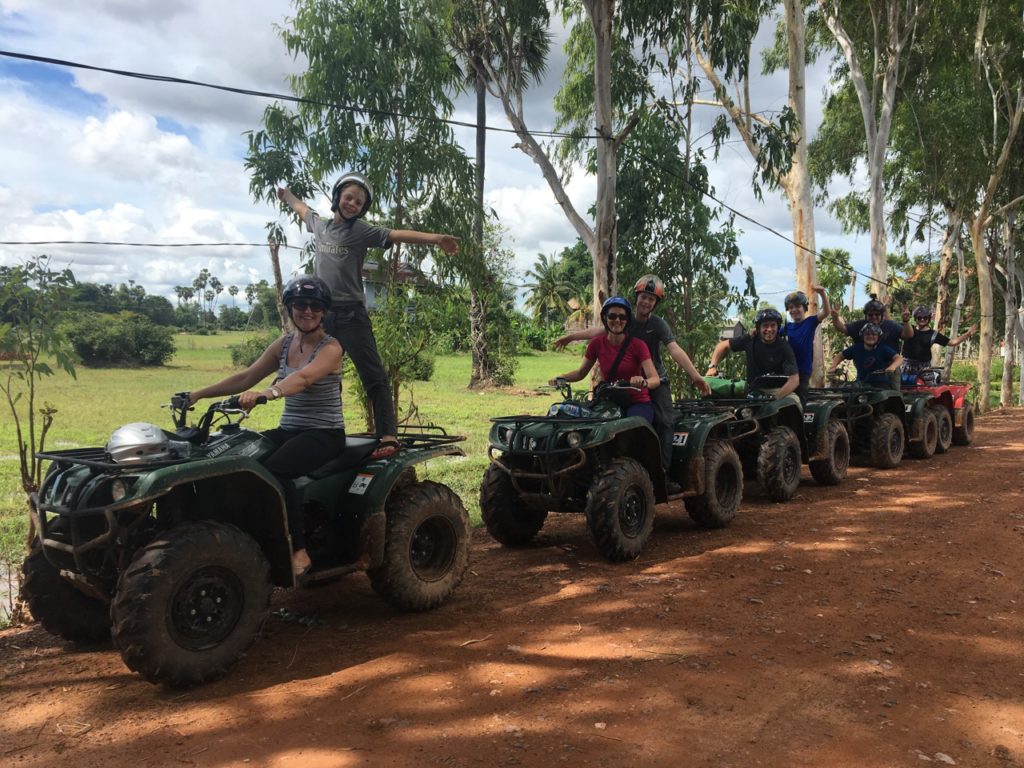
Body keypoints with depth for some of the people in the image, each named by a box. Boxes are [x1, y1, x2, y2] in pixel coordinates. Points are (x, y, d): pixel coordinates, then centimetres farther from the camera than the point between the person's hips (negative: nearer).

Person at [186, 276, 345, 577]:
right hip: (288, 430, 6)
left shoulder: (330, 347, -9)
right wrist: (200, 393, 1)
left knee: (273, 469, -33)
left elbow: (303, 378, -29)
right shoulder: (283, 344, 11)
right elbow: (245, 378, 10)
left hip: (324, 433, -6)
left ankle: (299, 550, -20)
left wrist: (269, 392, -47)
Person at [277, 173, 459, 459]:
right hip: (322, 313, 6)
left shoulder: (361, 231, -3)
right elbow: (302, 209, 35)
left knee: (373, 376, -10)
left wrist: (435, 238, -29)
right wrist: (286, 194, 54)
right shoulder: (319, 224, 13)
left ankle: (388, 436, -14)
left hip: (351, 314, -6)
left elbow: (397, 235, -17)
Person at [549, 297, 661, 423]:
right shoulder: (597, 343, 1)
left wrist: (644, 382, -38)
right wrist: (560, 378, -9)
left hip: (638, 403, -3)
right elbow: (581, 372, 10)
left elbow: (655, 379, -15)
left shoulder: (638, 345, -7)